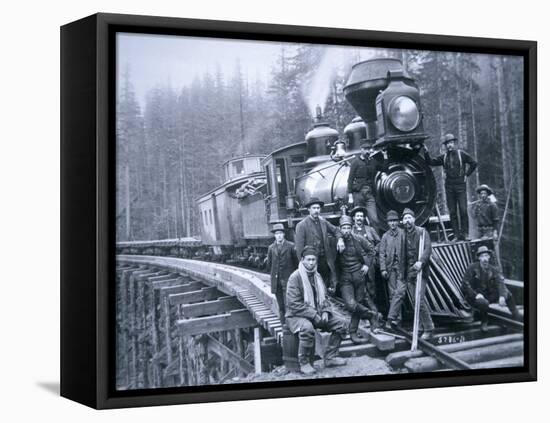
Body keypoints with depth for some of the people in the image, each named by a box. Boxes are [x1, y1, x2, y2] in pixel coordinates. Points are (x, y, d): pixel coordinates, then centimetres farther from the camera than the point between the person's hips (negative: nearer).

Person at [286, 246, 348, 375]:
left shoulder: (317, 276, 11)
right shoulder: (295, 277, -14)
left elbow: (324, 297, 17)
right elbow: (294, 304, -19)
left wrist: (325, 311, -5)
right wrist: (314, 315, -22)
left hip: (317, 314, 8)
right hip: (297, 316, -8)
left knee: (340, 323, -3)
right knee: (307, 328, -39)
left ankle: (330, 357, 4)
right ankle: (304, 363, -21)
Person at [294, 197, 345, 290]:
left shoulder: (323, 222, 10)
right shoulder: (302, 225, -7)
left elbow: (335, 230, 24)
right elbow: (299, 248, -10)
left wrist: (340, 239, 2)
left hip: (326, 261, 5)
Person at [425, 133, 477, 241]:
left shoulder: (462, 154, 1)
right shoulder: (444, 157, 10)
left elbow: (474, 164, 7)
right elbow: (431, 162, 5)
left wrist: (466, 175, 2)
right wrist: (426, 152, -7)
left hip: (460, 185, -3)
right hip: (449, 186, 3)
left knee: (463, 210, -7)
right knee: (452, 212, 2)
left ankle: (464, 234, -1)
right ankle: (457, 235, 6)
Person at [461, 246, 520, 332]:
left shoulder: (494, 269, 0)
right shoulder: (472, 268, -10)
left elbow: (500, 283, -14)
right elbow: (465, 285, -13)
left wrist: (502, 296, -34)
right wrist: (477, 295, -26)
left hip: (489, 295, 4)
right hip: (475, 296, -4)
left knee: (506, 293, -18)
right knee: (483, 303, -38)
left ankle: (517, 316, -5)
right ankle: (484, 323, -10)